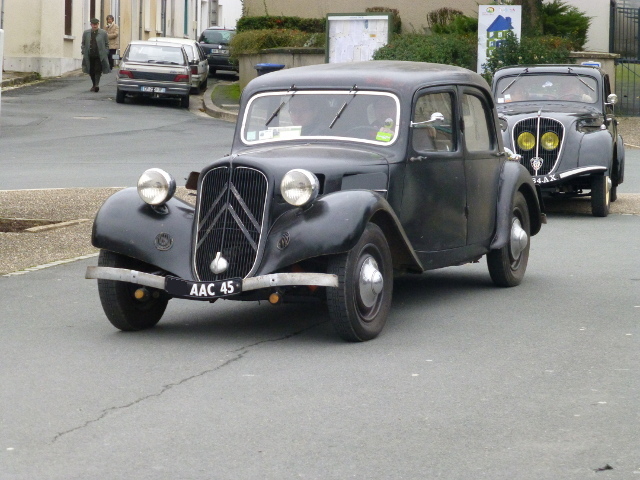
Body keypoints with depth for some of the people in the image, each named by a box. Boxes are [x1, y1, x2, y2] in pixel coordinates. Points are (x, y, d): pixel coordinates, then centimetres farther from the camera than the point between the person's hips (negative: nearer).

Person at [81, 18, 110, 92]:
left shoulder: (103, 33, 4)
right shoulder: (86, 33, 10)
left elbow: (107, 44, 7)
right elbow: (83, 44, 15)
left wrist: (105, 54, -1)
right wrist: (84, 53, 5)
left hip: (99, 56, -3)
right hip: (89, 56, 3)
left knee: (98, 70, -12)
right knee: (91, 71, 7)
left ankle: (97, 84, -12)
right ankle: (94, 85, 20)